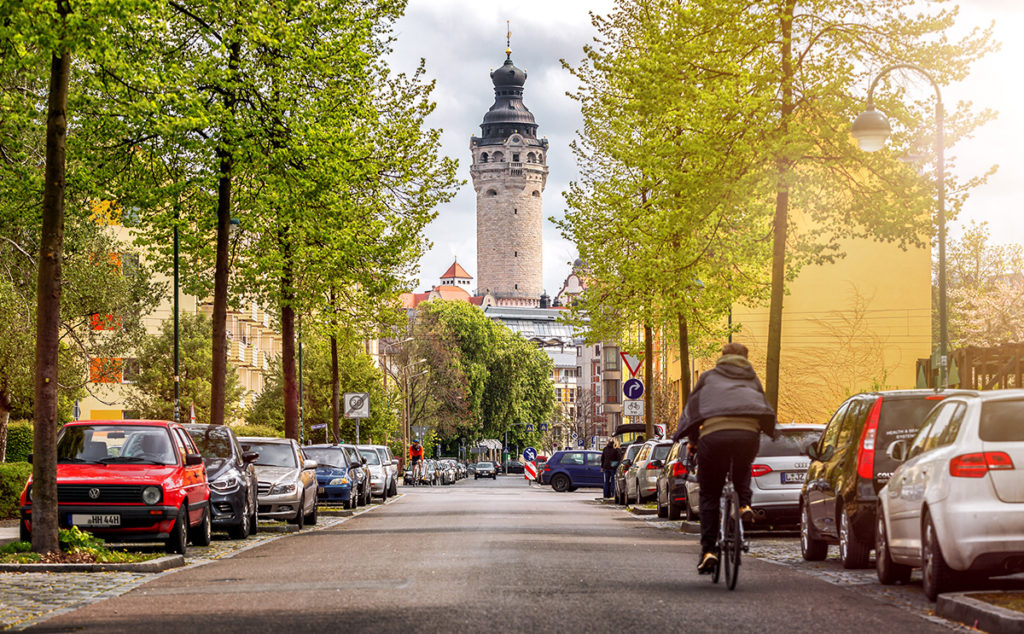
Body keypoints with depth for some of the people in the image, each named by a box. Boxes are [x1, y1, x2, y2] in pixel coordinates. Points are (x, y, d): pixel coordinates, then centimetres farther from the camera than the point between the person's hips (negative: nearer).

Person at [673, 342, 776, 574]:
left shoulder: (709, 376, 27)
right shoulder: (752, 379, 30)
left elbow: (691, 407, 27)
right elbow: (765, 410, 31)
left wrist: (691, 441, 37)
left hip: (714, 435, -1)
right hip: (748, 433, 2)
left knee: (709, 495, 10)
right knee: (743, 469, 37)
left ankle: (708, 549, 1)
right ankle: (744, 503, 10)